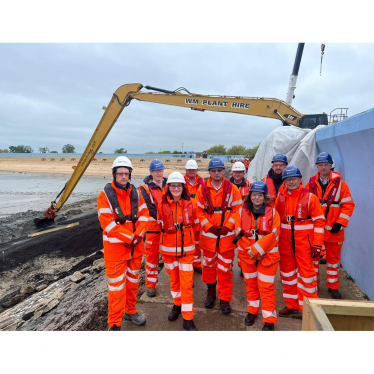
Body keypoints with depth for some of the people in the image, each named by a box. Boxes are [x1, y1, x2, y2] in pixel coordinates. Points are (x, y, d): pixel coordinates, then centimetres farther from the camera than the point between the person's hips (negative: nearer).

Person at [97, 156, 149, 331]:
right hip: (115, 248, -5)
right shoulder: (105, 195, -11)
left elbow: (143, 215, 2)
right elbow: (106, 222, -18)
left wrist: (138, 236, -13)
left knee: (133, 281, 20)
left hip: (136, 247, 5)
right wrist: (128, 238, -18)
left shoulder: (136, 193, 4)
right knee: (117, 287, 2)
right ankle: (114, 324, 20)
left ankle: (131, 311, 40)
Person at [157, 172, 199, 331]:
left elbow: (196, 224, 7)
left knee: (186, 283, 1)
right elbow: (160, 224, 8)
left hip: (186, 248, -1)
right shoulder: (162, 204, -7)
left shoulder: (191, 203, -7)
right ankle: (177, 304, 43)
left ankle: (188, 319, 14)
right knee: (174, 278, 18)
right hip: (168, 248, 1)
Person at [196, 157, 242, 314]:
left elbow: (237, 210, -3)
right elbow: (199, 211, 0)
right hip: (208, 234, 1)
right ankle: (211, 289, 39)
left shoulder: (232, 188, -1)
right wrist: (209, 226, -11)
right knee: (208, 263, 14)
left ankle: (225, 299, 21)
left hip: (227, 234, -1)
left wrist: (227, 226, -13)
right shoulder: (203, 189, 0)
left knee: (225, 267, 6)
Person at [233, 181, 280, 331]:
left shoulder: (272, 212, -8)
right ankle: (252, 311, 39)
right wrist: (250, 251, -15)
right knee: (250, 283, 18)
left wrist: (256, 250, -19)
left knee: (266, 287, 3)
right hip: (247, 255, 2)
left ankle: (269, 319, 19)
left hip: (267, 255, -2)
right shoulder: (242, 210, -4)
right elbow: (239, 233, -7)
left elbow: (273, 235, -14)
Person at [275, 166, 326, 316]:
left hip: (304, 242, -4)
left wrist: (317, 244, -10)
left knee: (306, 273, 1)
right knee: (287, 272, 14)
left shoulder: (310, 197, -6)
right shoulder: (280, 197, 4)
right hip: (285, 242, 4)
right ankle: (291, 304, 32)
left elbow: (319, 221, -6)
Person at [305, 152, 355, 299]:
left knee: (334, 258, 11)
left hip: (333, 230, -1)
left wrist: (340, 223, -11)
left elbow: (348, 204, -4)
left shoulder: (340, 183, -1)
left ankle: (333, 286, 27)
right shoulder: (311, 183, 2)